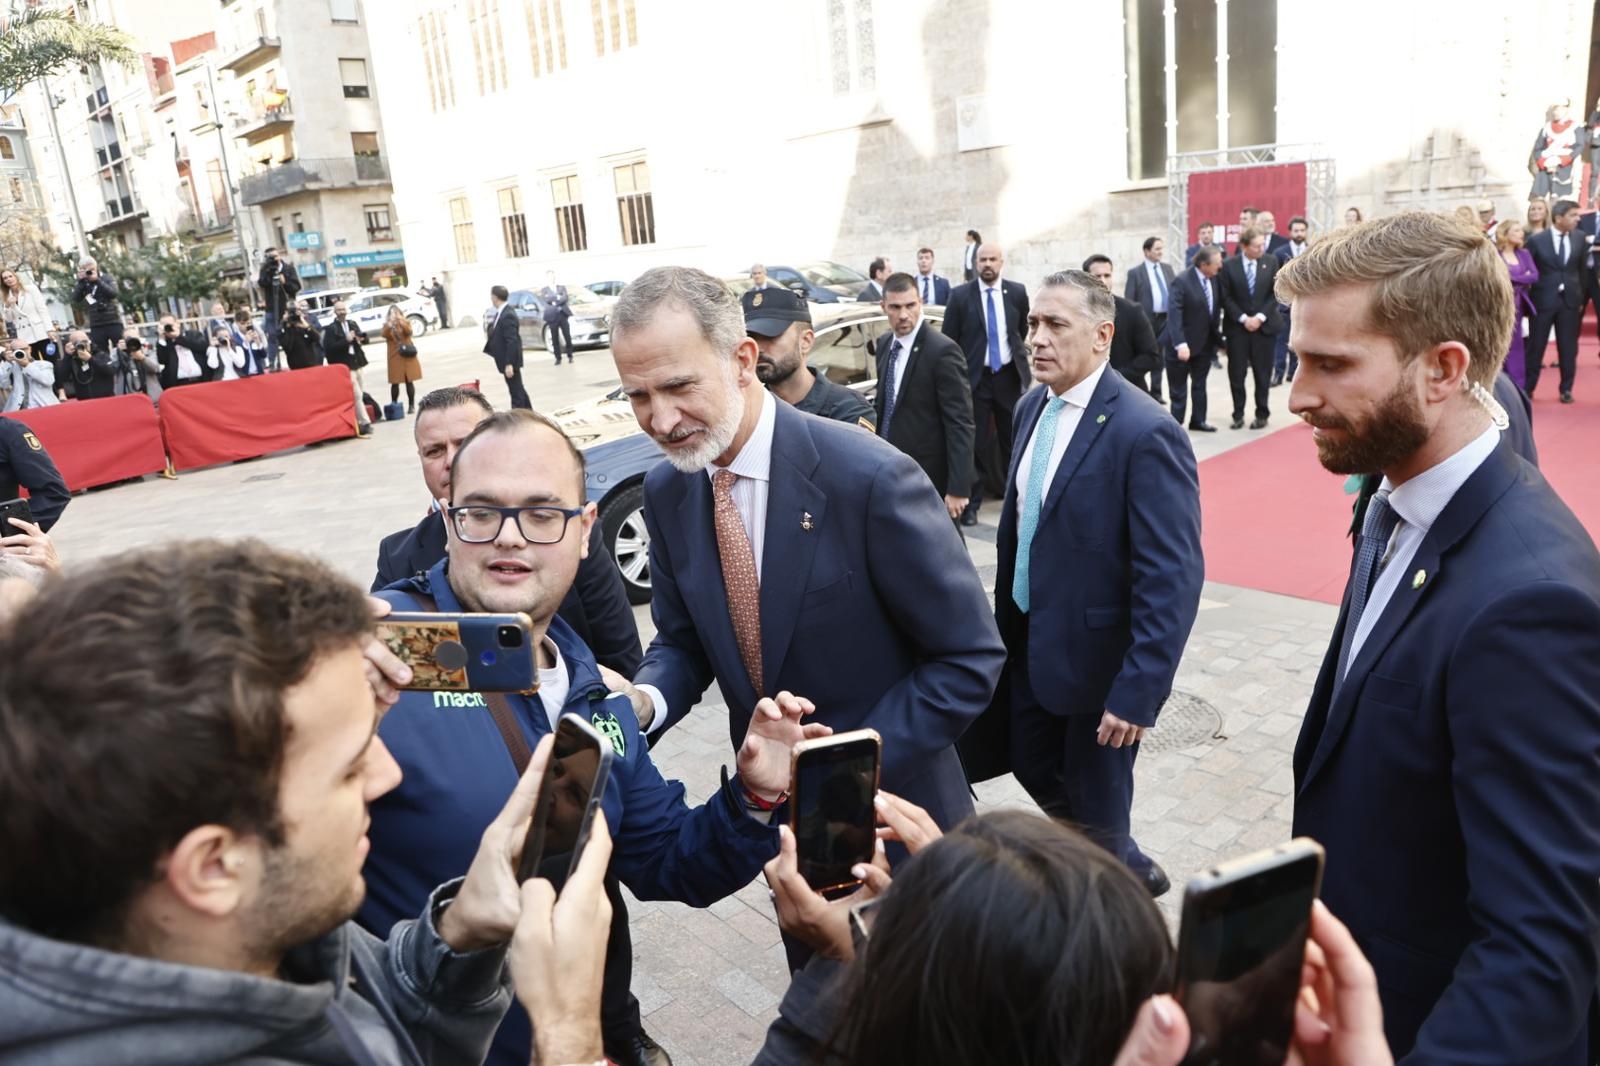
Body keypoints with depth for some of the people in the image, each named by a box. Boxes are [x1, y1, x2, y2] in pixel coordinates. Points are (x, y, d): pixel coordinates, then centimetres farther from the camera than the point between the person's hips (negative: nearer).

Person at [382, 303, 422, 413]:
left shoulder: (406, 322, 7)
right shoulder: (387, 324, 7)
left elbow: (408, 331, -13)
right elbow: (385, 335, -11)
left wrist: (401, 322, -23)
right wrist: (389, 324, -21)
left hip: (407, 355, 0)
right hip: (395, 357, 0)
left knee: (409, 381, 1)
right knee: (395, 382, -2)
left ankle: (411, 405, 7)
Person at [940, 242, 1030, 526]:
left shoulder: (1017, 292, 2)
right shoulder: (960, 295, -4)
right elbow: (948, 340, -2)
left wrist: (1022, 359, 10)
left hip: (1009, 375, 2)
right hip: (974, 377, -2)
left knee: (1013, 440, 11)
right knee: (974, 443, 2)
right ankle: (971, 502, 12)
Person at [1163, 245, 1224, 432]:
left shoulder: (1213, 279, 1)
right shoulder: (1182, 281, -19)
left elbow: (1215, 308, 8)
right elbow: (1175, 314, -25)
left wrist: (1218, 335, 3)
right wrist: (1180, 344, -32)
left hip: (1205, 341, 6)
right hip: (1184, 343, -6)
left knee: (1200, 383, 16)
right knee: (1178, 387, 5)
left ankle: (1198, 420, 27)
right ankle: (1175, 424, 15)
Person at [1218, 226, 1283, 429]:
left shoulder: (1271, 262, 2)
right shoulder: (1229, 266, -3)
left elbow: (1275, 294, 1)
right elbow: (1226, 298, -2)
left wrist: (1260, 317, -10)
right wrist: (1243, 319, -10)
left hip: (1263, 324, 1)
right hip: (1237, 326, -1)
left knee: (1262, 372, 4)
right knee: (1236, 373, 1)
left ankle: (1262, 414, 15)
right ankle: (1238, 414, 13)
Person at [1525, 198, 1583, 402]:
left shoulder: (1580, 239, 5)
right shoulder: (1536, 240, -6)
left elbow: (1582, 269, 12)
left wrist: (1581, 296, 10)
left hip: (1570, 300, 3)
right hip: (1543, 300, -3)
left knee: (1568, 347, 6)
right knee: (1535, 346, 4)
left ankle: (1566, 389, 15)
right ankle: (1527, 388, 14)